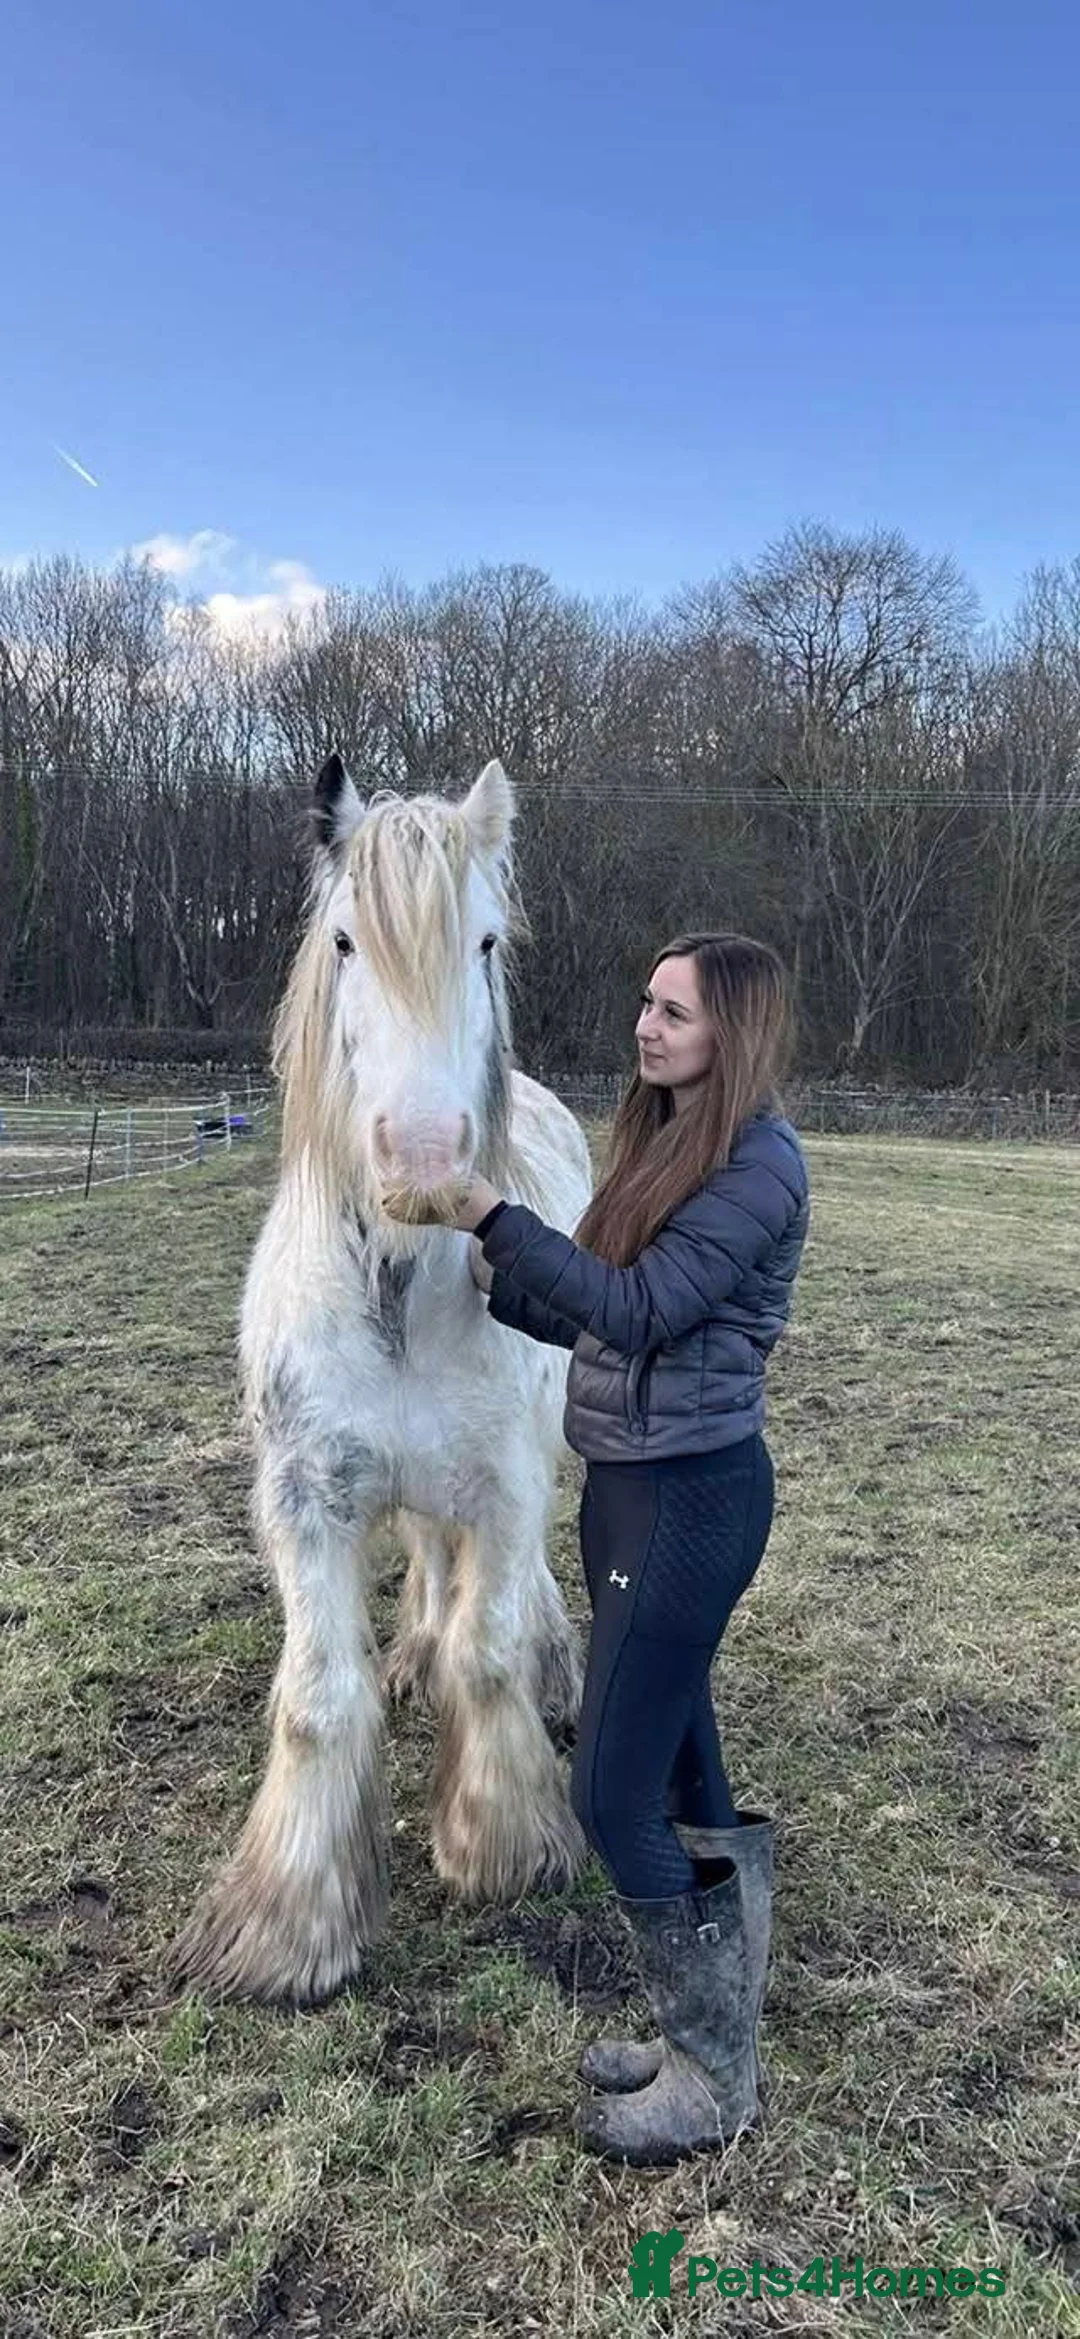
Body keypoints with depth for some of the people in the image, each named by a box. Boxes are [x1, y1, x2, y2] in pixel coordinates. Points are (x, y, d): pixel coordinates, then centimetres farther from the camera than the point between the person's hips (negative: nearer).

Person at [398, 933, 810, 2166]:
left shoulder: (759, 1162, -17)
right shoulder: (663, 1142, 10)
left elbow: (638, 1311, -24)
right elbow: (586, 1314, 12)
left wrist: (489, 1207, -25)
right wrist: (477, 1268, 2)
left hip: (692, 1498, -9)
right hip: (628, 1483, 9)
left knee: (614, 1792, -1)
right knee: (678, 1777, 18)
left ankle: (717, 2081, 19)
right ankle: (701, 2033, 36)